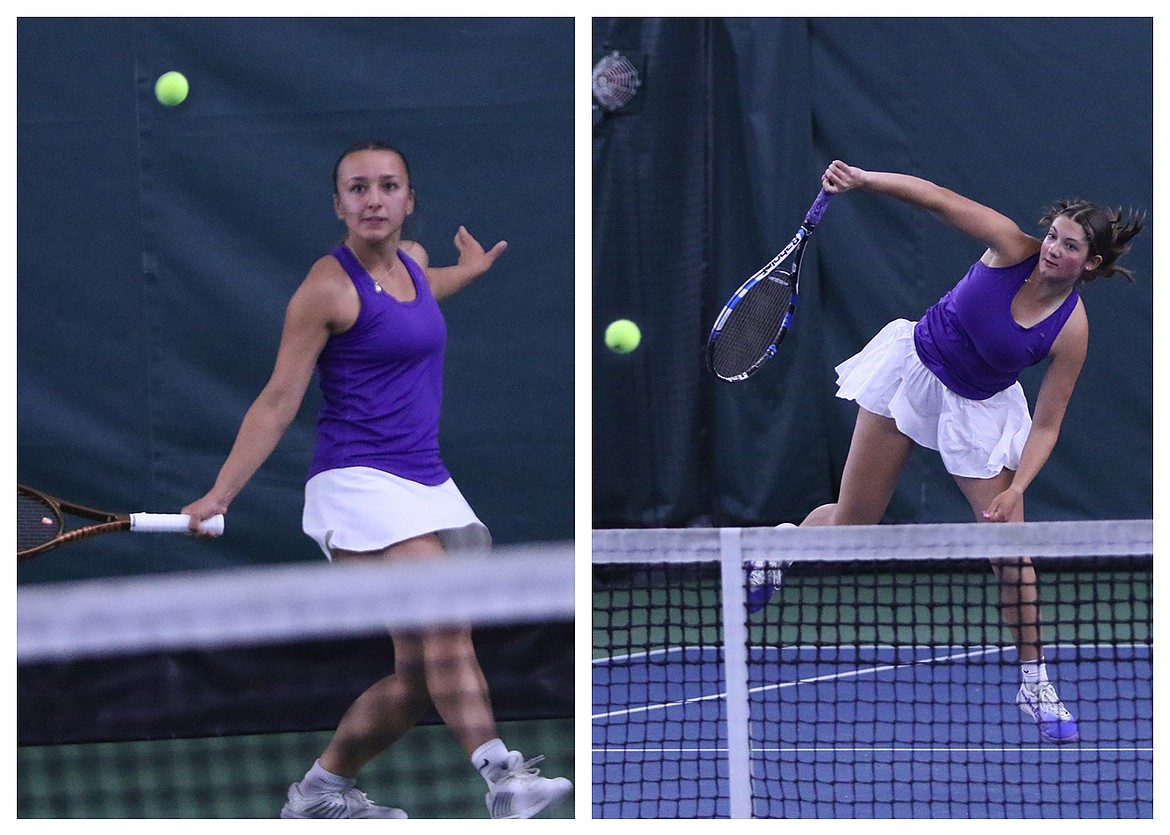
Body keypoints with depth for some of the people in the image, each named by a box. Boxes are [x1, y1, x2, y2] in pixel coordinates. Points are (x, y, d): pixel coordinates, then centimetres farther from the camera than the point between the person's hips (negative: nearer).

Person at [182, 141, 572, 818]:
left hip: (426, 481, 8)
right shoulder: (329, 286, -8)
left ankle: (322, 788, 17)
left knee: (419, 676, 2)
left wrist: (471, 271, 50)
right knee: (445, 629, -26)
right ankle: (501, 775, -39)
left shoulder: (412, 261, 13)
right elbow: (279, 401, -7)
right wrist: (218, 496, -12)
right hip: (360, 483, -8)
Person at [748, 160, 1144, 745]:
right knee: (851, 525, 7)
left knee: (1010, 548, -9)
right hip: (916, 369, 1)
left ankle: (1034, 683, 7)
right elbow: (935, 197, -20)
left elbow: (1046, 426, -18)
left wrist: (1015, 490, -29)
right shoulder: (1013, 250, -22)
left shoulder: (1071, 329, -22)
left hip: (979, 411, -1)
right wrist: (861, 181, -33)